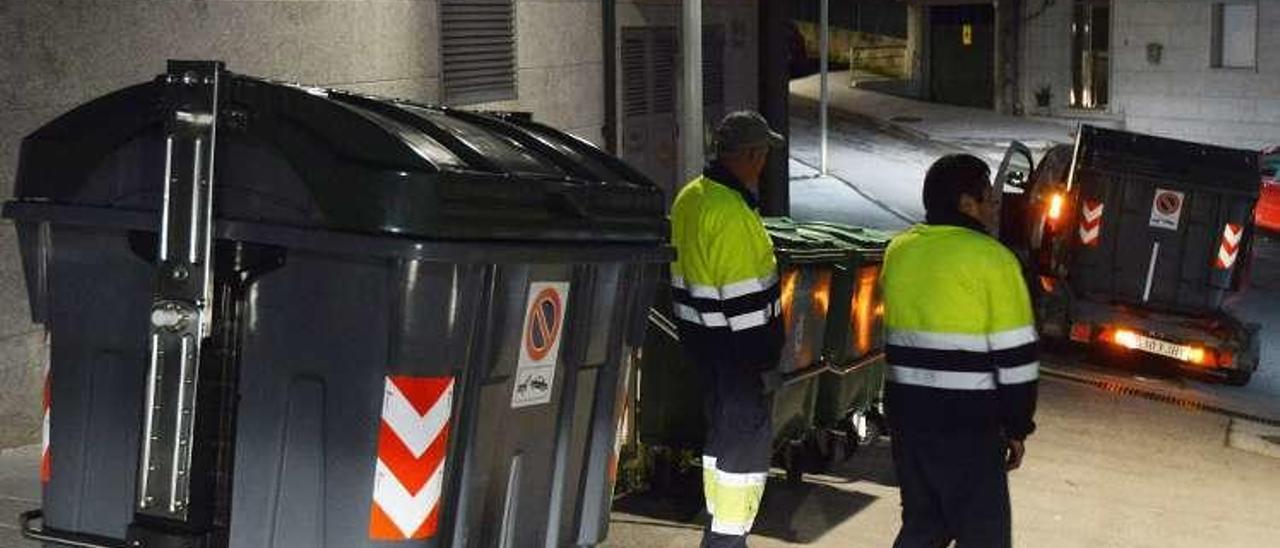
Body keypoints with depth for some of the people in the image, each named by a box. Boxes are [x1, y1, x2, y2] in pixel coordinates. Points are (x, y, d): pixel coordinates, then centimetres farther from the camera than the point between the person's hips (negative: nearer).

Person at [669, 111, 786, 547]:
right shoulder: (732, 213, -23)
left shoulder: (690, 197, 8)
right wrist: (764, 360, -17)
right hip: (733, 342, -10)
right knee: (749, 433, -2)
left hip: (700, 334, 10)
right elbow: (745, 297, -23)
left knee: (724, 426, 20)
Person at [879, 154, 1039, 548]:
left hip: (906, 411, 7)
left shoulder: (899, 250, 8)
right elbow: (1014, 353, -11)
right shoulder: (990, 257, -12)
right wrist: (1017, 426, -3)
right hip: (966, 420, -7)